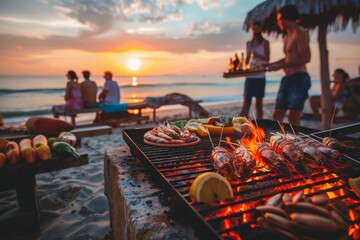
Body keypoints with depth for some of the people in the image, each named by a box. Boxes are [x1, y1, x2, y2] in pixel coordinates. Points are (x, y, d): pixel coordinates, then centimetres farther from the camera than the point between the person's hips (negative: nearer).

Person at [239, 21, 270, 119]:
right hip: (249, 76, 3)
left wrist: (257, 55, -19)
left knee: (258, 103, 0)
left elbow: (267, 58, -2)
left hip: (260, 77, -3)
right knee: (246, 102, 0)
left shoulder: (265, 42, 4)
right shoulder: (248, 43, 15)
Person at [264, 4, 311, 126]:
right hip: (287, 79, 9)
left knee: (293, 117, -11)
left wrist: (281, 66, -17)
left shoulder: (300, 33, -6)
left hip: (299, 78, -9)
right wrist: (271, 64, 20)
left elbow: (305, 58, -17)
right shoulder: (287, 37, 20)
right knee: (277, 115, 5)